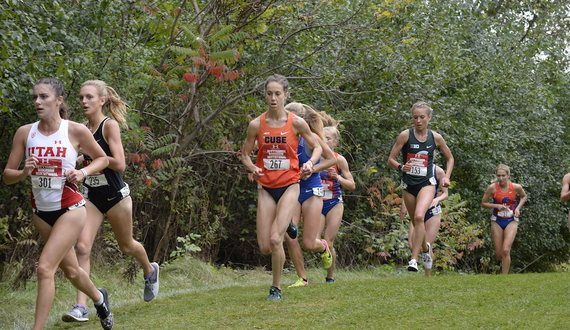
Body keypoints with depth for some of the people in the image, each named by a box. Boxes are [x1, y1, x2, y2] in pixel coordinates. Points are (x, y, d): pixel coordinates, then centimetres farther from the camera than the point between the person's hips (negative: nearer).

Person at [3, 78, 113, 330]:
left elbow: (102, 159, 5)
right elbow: (7, 176, -2)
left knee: (45, 268, -19)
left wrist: (82, 173, -14)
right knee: (70, 271, 20)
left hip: (69, 209, -4)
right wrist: (24, 173, -23)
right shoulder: (25, 133, -4)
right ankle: (99, 298, 50)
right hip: (41, 211, 4)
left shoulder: (76, 131, -11)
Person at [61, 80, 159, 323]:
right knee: (82, 248, -12)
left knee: (126, 246, 16)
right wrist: (80, 159, -1)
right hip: (90, 196, 5)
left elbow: (119, 164, -22)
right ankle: (81, 307, -16)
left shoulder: (110, 125, -15)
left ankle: (150, 271, 50)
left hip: (115, 195, -5)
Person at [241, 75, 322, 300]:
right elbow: (245, 154, 9)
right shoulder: (256, 124, -2)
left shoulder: (296, 123, -6)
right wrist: (253, 169, -12)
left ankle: (276, 288, 0)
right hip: (266, 188, 2)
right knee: (264, 247, -1)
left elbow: (317, 147, 7)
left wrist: (310, 163, -13)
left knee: (275, 239, -18)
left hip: (289, 186, -2)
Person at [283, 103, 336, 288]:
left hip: (311, 191, -3)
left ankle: (324, 248, 36)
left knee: (309, 244, -2)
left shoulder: (311, 138, -12)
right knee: (289, 237, -11)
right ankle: (302, 278, 6)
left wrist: (311, 170, -19)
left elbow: (331, 159, -6)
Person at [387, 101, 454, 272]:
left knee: (419, 216, -26)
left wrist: (446, 176, 1)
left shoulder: (436, 138, -1)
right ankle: (425, 248, 46)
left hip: (427, 183, -2)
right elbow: (390, 159, -4)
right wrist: (401, 167, -24)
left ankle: (414, 259, -26)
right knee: (415, 222, 13)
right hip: (409, 184, 2)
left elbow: (450, 158, 15)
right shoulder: (405, 135, -6)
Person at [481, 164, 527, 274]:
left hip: (511, 221, -1)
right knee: (498, 254, 5)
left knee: (506, 250, -17)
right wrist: (497, 206, -17)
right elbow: (483, 203, -1)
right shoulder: (492, 188, -11)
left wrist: (518, 208, -5)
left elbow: (523, 196, 12)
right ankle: (504, 263, 41)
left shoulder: (516, 187, -10)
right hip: (497, 221, 1)